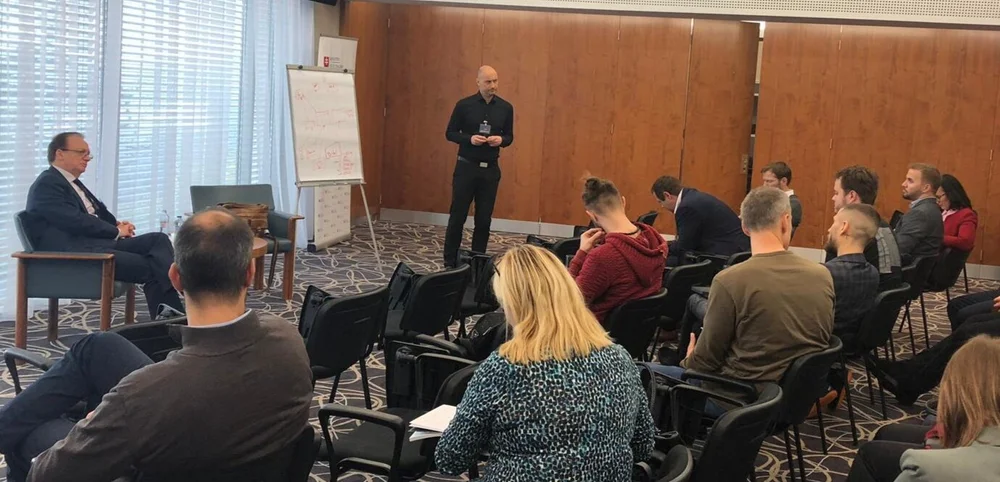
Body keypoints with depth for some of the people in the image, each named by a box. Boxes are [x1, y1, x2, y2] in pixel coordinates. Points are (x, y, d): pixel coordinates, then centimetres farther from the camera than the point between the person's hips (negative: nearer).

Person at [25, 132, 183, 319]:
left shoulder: (72, 182, 23)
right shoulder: (46, 184, -6)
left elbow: (98, 212, 28)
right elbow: (76, 221, -16)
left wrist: (117, 224, 5)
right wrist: (116, 231, -5)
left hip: (98, 242, 9)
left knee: (158, 239, -11)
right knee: (149, 266, -24)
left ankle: (168, 312, -27)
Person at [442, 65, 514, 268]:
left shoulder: (505, 108, 3)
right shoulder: (464, 105, -4)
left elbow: (509, 136, 10)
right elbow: (450, 133, 0)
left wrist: (501, 140, -13)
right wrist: (469, 139, -18)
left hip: (491, 169, 2)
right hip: (466, 167, -2)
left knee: (484, 219, 5)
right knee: (457, 216, -1)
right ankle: (450, 263, 7)